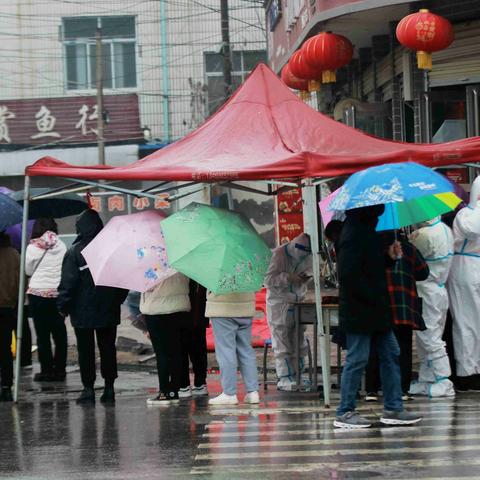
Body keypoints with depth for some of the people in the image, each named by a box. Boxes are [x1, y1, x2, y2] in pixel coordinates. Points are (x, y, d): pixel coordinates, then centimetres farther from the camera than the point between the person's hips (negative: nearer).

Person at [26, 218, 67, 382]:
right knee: (59, 332, 10)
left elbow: (28, 270, 2)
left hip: (38, 293, -3)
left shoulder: (33, 247, -7)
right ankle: (59, 370, 11)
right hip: (58, 293, 3)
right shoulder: (61, 246, 0)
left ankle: (47, 371, 3)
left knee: (42, 334, 2)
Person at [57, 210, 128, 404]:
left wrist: (63, 305, -4)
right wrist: (118, 299, 15)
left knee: (85, 350, 3)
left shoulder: (75, 251, -11)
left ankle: (88, 389, 1)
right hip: (109, 310, 4)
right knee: (108, 348, 10)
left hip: (82, 311, -4)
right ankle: (109, 388, 10)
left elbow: (68, 281, -13)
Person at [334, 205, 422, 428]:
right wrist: (372, 298, -19)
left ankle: (393, 408, 17)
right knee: (357, 359, -4)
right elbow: (348, 274, -23)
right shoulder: (354, 232, -18)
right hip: (360, 309, -10)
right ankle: (344, 413, 4)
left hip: (375, 309, 10)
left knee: (390, 354, 11)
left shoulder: (368, 230, 15)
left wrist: (389, 256, 5)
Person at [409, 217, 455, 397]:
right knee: (424, 340, 15)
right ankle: (426, 381, 20)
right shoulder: (445, 229, 7)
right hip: (440, 289, 9)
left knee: (431, 339, -2)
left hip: (428, 293, -9)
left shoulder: (425, 234, -22)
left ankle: (443, 383, 0)